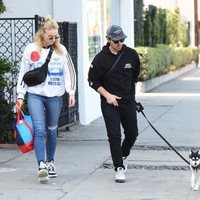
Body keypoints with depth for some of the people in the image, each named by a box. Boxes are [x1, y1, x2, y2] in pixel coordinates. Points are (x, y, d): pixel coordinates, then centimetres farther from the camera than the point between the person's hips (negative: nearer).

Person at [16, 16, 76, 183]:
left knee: (52, 130, 11)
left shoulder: (61, 50, 4)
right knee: (39, 130, -15)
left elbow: (69, 72, 7)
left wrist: (71, 92, -3)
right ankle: (42, 165, -21)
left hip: (55, 96, 2)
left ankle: (50, 162, 28)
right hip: (35, 95, -1)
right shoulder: (31, 49, 2)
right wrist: (20, 95, 5)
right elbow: (23, 73, 7)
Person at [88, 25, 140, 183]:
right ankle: (119, 167, -3)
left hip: (128, 100, 3)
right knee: (114, 135, -9)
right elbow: (92, 81, -3)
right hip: (109, 101, -3)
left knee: (132, 133, 10)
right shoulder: (101, 58, -10)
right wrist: (107, 95, -11)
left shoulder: (131, 54, -1)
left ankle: (123, 156, 37)